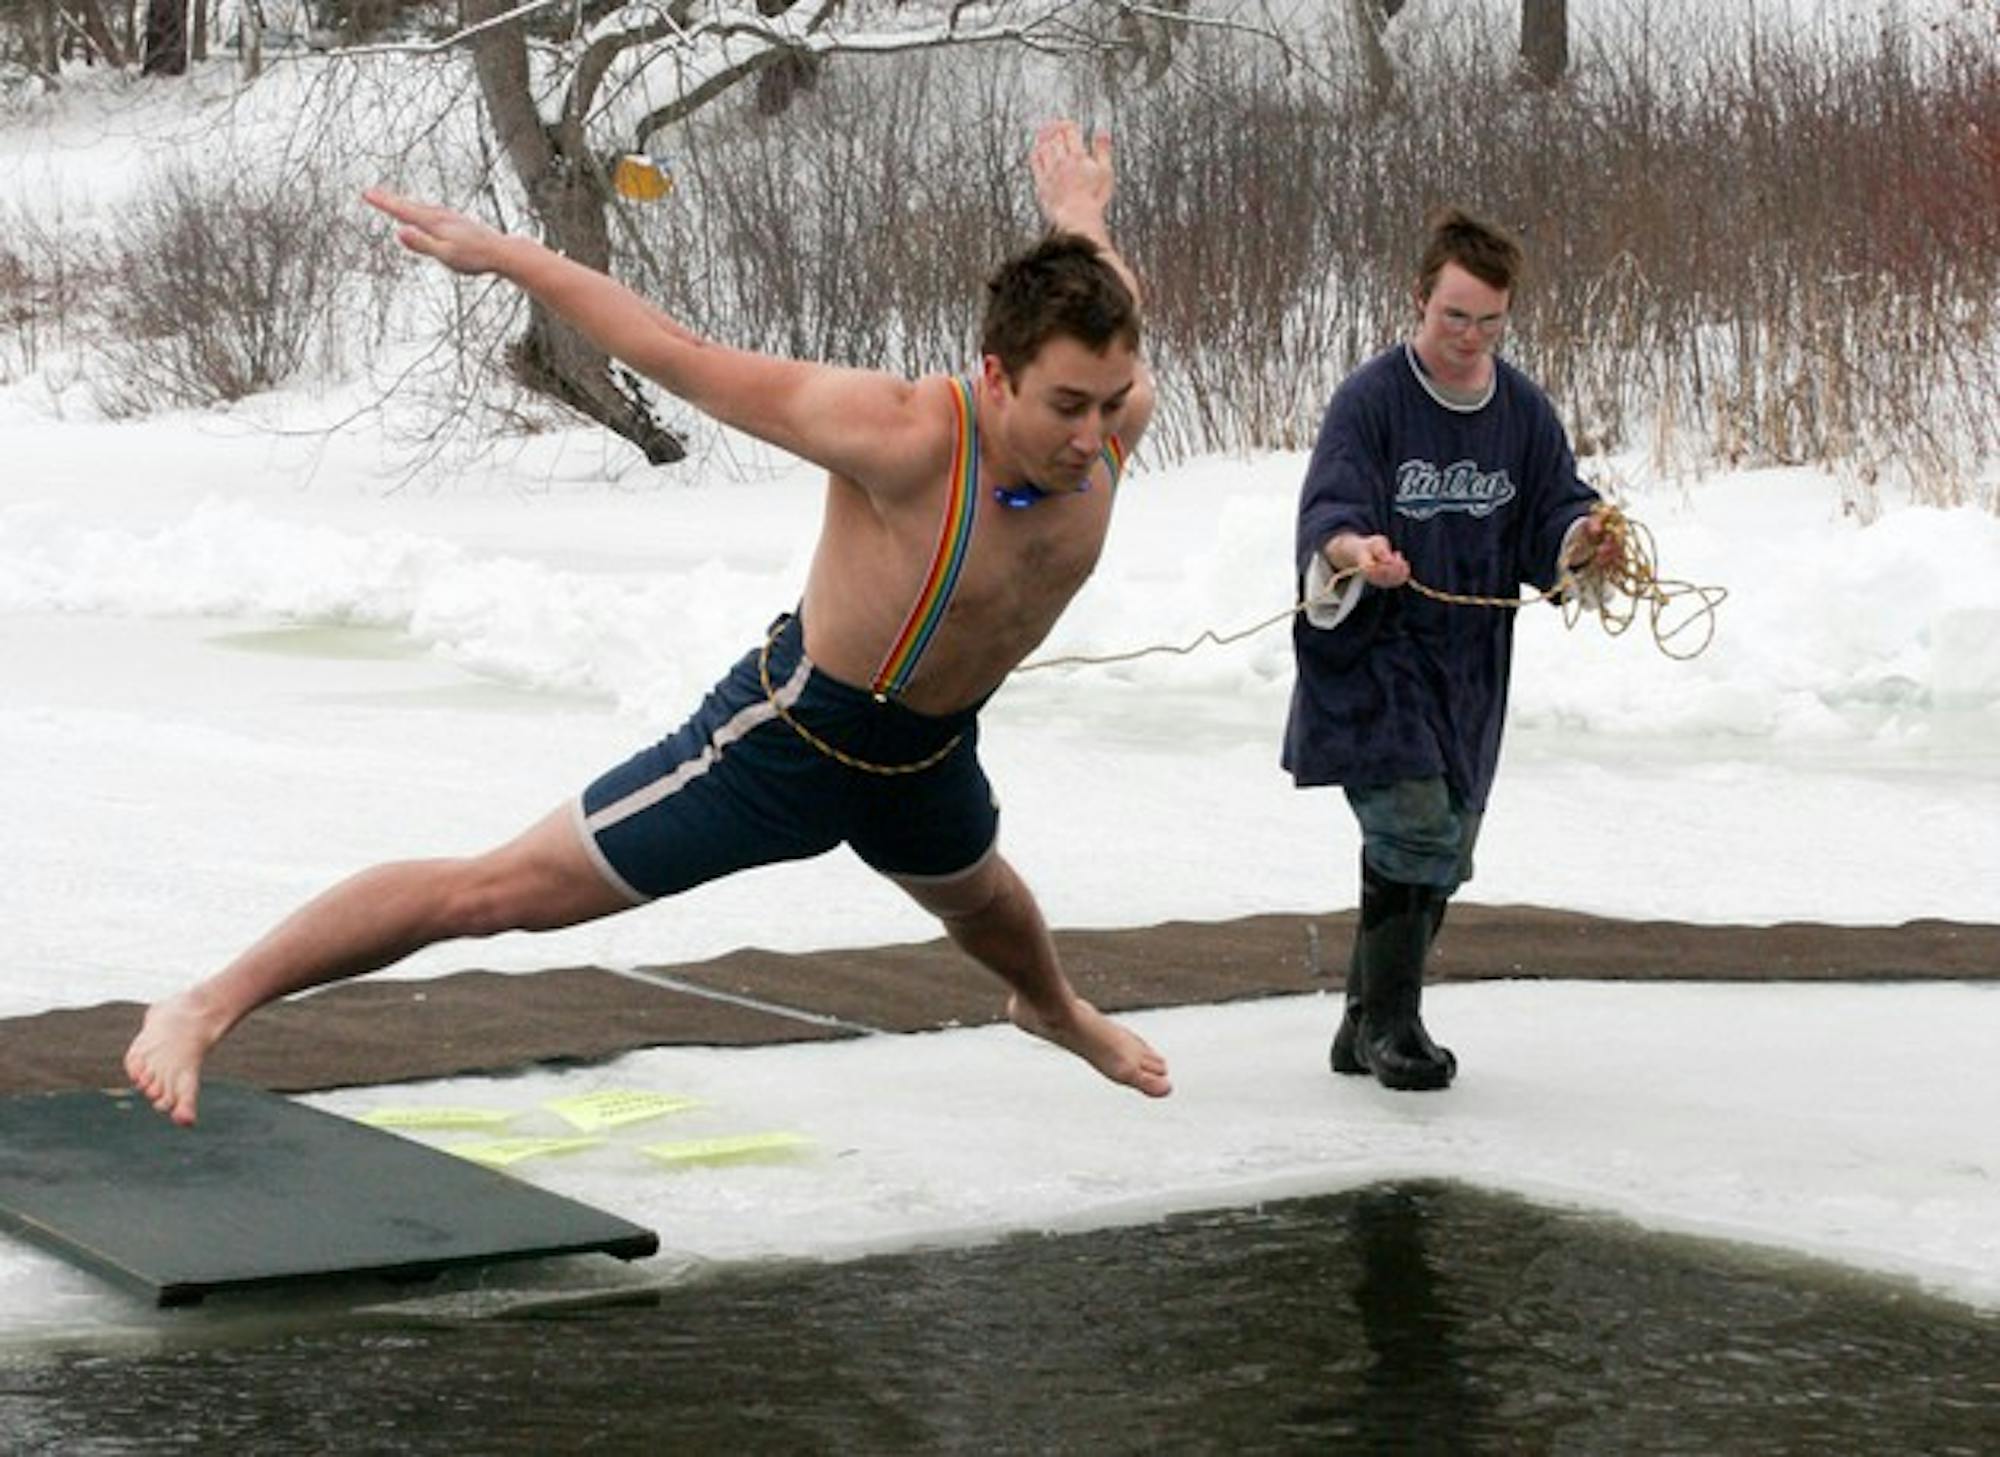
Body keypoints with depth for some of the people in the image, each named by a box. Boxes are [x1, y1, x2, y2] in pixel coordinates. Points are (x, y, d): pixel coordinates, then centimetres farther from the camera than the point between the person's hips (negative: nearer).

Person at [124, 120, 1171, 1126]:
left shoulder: (1113, 419, -21)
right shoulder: (904, 439, -39)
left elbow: (1110, 326, 3)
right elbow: (684, 359, -33)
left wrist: (1078, 221, 26)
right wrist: (500, 254, -27)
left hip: (926, 761, 7)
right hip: (789, 737, -7)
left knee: (978, 897, 39)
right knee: (496, 891, -7)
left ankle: (1051, 1006, 76)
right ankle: (205, 1008, 1)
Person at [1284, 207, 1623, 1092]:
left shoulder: (1525, 413, 7)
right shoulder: (1370, 399, -10)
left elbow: (1553, 517, 5)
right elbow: (1326, 511, -19)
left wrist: (1584, 542, -18)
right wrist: (1352, 552, -41)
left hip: (1469, 669, 6)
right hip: (1371, 656, -6)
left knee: (1441, 850, 12)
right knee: (1415, 825, -21)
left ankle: (1365, 1027, 27)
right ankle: (1392, 1025, -9)